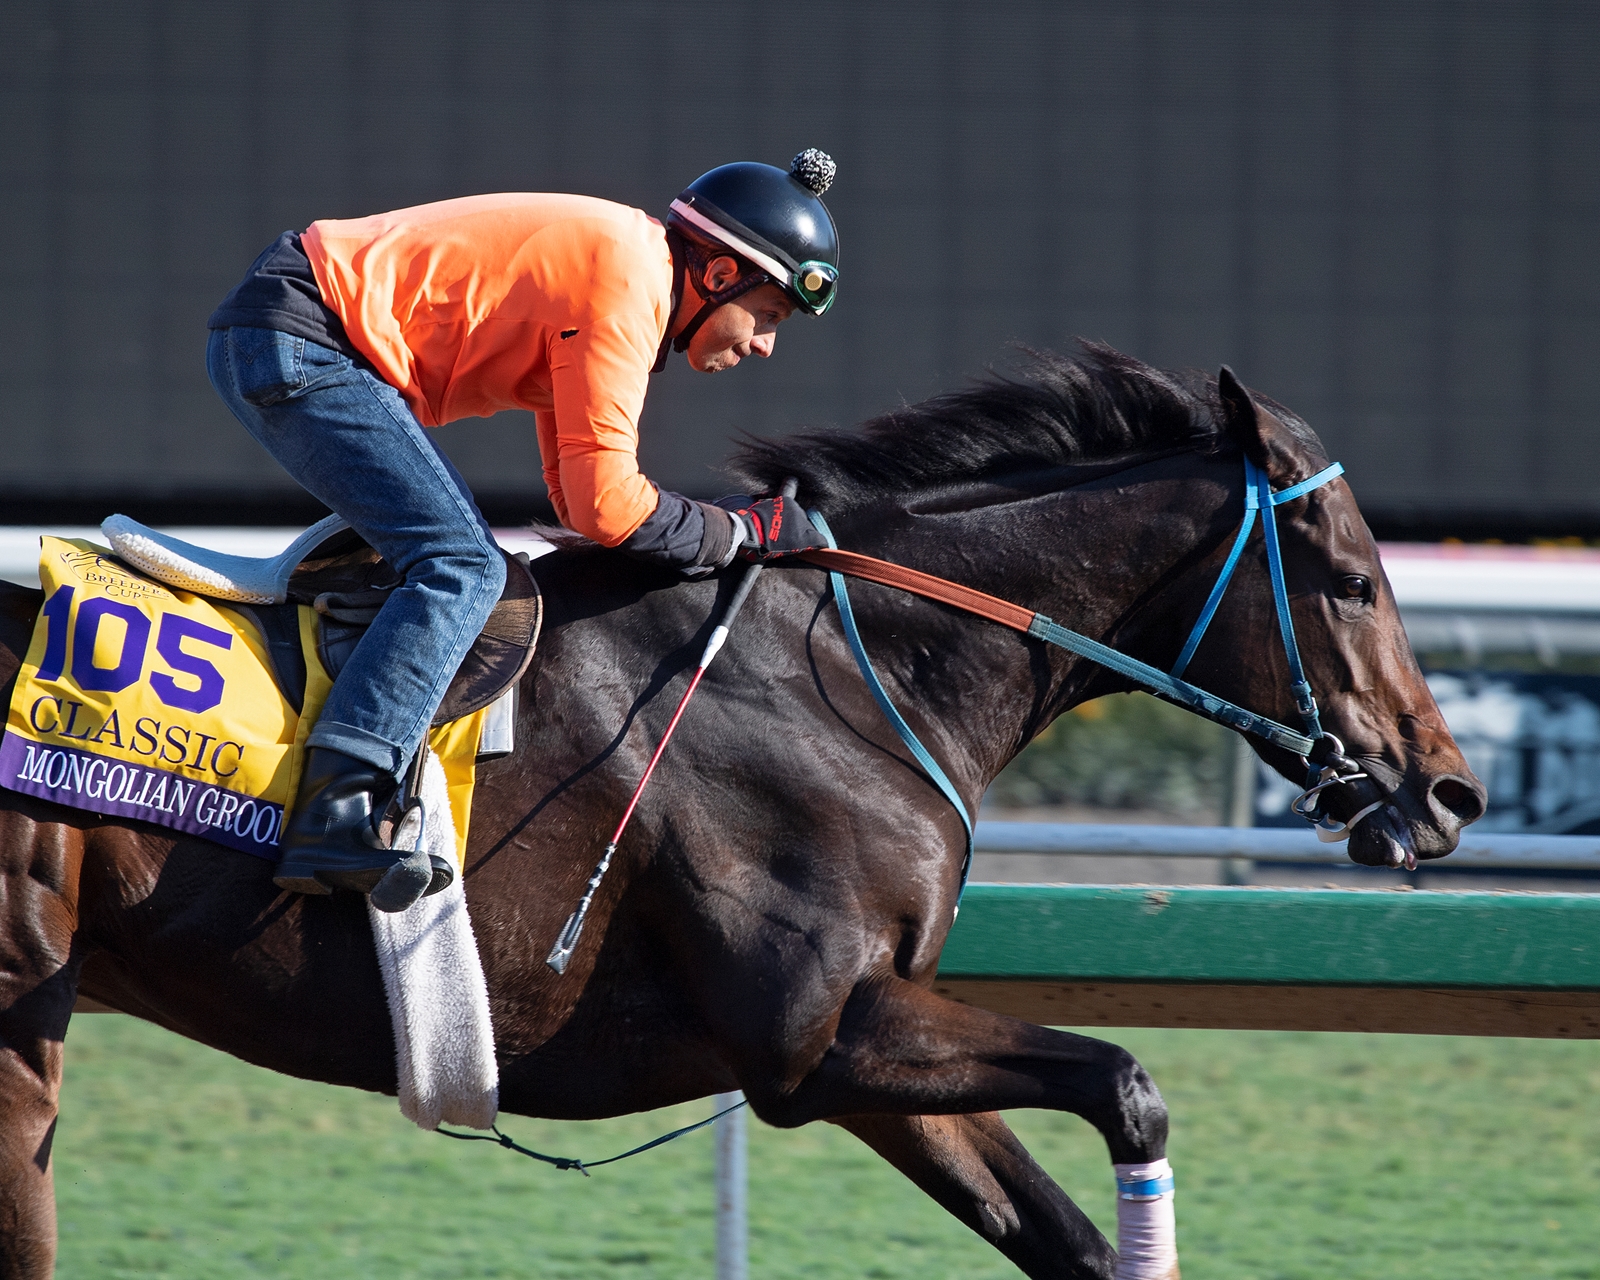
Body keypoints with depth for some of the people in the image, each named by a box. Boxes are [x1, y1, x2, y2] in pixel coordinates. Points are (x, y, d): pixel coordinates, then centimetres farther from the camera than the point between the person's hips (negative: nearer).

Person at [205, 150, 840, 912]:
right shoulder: (625, 279, -14)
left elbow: (577, 496, 21)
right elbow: (600, 502, -18)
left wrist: (722, 526, 8)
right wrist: (742, 533, -6)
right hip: (293, 341, -11)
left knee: (456, 556, 17)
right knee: (461, 568, -17)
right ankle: (337, 816, -30)